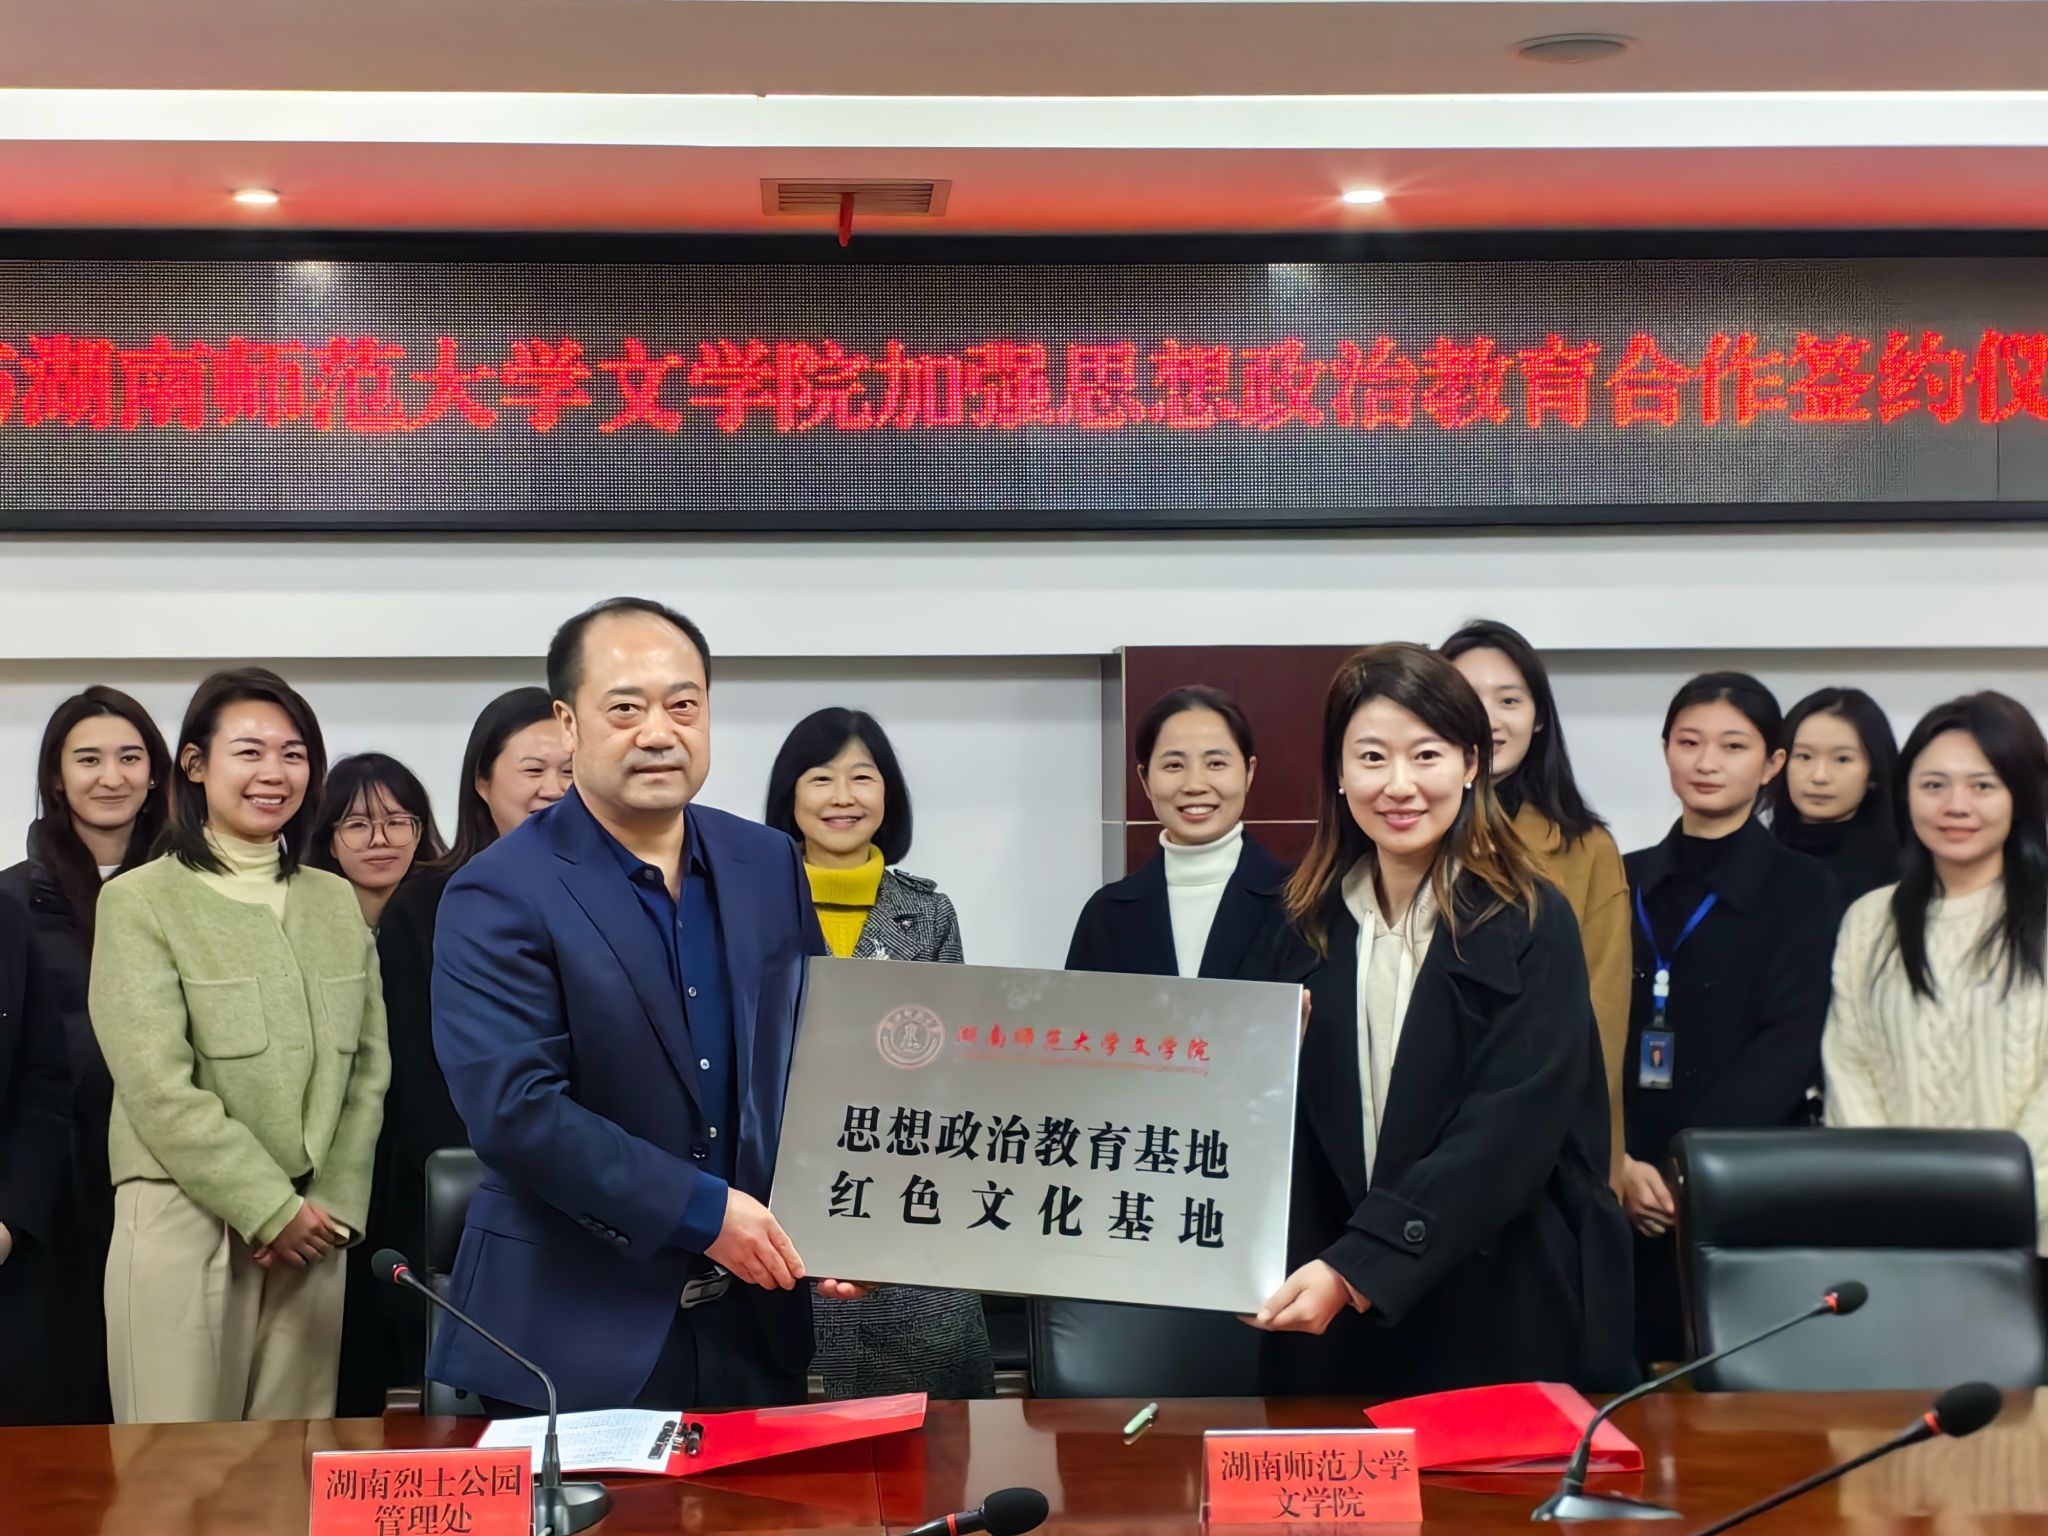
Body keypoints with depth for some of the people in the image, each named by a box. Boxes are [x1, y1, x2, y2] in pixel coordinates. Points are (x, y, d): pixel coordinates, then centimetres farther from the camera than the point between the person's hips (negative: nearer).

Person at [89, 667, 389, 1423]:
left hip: (309, 1225, 4)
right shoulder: (139, 901, -4)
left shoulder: (336, 902, 13)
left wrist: (333, 1205, -1)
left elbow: (367, 1067, 11)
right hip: (183, 1224, -4)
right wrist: (270, 1208, -11)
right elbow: (158, 1088, -10)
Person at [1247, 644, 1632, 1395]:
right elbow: (1291, 1125, 9)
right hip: (1331, 1320, 4)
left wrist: (1358, 1270, -27)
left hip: (1508, 1317, -3)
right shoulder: (1310, 926, 6)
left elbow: (1508, 1131, -18)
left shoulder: (1530, 925, -7)